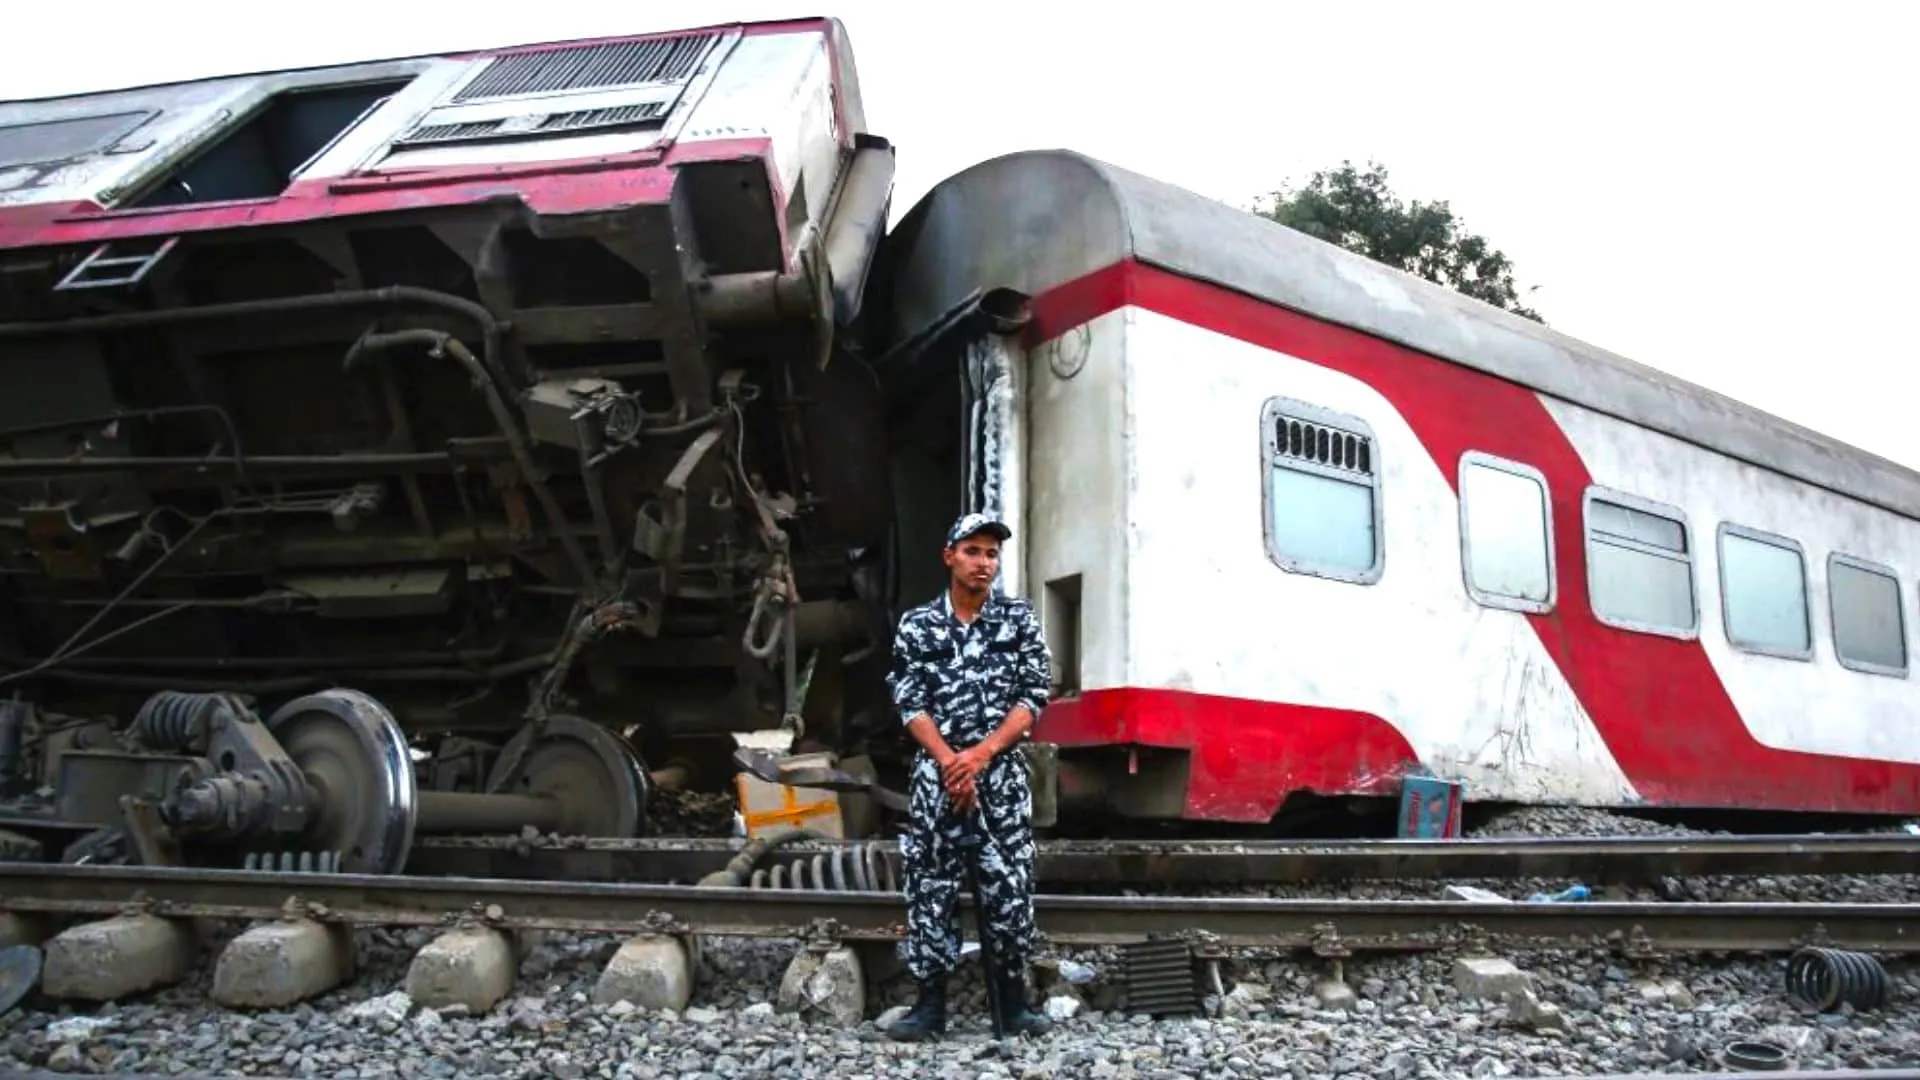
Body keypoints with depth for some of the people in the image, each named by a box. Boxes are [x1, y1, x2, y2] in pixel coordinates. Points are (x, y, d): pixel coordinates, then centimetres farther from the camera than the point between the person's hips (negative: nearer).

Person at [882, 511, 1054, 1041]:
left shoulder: (1020, 619, 6)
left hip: (1002, 774, 0)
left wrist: (980, 754, -11)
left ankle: (1014, 1002, 12)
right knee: (930, 888, 1)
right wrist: (949, 762, -12)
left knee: (1010, 887, 0)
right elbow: (911, 704, 0)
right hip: (935, 773, 0)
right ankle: (931, 1003, 10)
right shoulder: (917, 624, 5)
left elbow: (1032, 698, -1)